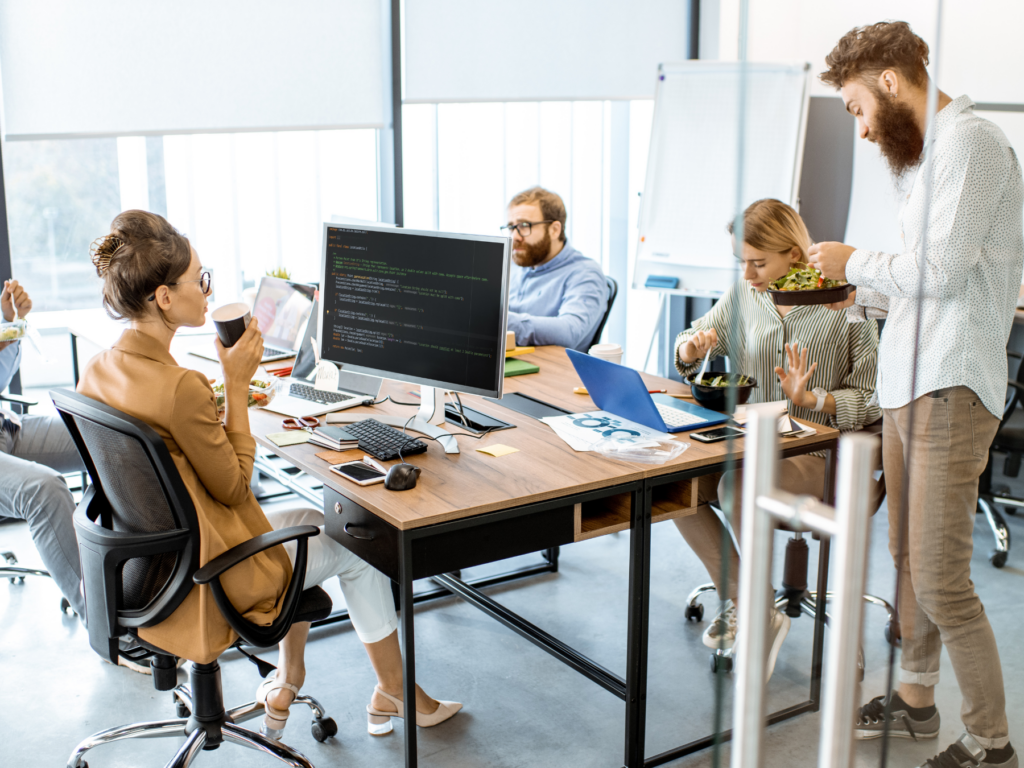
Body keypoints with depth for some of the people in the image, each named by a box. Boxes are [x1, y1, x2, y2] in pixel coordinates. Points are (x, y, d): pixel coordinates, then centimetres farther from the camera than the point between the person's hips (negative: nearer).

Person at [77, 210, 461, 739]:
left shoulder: (97, 370, -5)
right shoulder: (180, 387, -32)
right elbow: (234, 487, -19)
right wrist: (237, 384, -17)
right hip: (204, 576, -9)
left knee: (309, 520, 28)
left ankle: (287, 683, 38)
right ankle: (395, 694, 33)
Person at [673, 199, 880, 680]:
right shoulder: (743, 296, 6)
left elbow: (871, 398, -8)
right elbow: (687, 353, 17)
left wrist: (811, 398, -22)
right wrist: (691, 347, -6)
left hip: (822, 454, -5)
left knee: (738, 485, -34)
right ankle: (742, 601, -5)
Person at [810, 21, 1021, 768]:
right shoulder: (933, 151, 19)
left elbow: (942, 268, -18)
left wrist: (855, 260, -4)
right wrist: (858, 295, 13)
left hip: (949, 391, -10)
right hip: (906, 385, 10)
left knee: (939, 582, -7)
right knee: (909, 560, 17)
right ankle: (915, 698, 31)